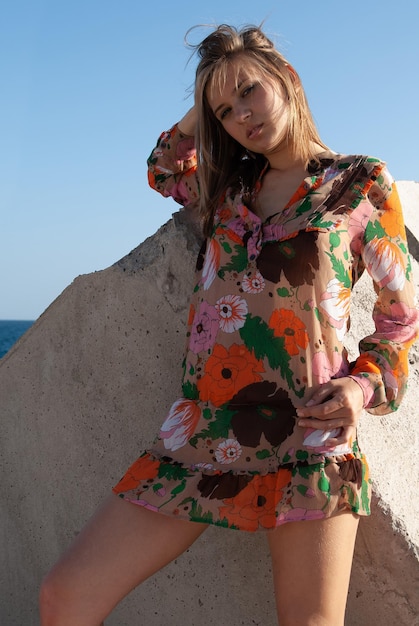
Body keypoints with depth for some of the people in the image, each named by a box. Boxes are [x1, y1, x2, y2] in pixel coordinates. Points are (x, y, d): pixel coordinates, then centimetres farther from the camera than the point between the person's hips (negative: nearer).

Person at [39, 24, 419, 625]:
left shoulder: (362, 183, 5)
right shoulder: (230, 185, 17)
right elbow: (164, 168, 39)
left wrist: (364, 384, -11)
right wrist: (201, 112, 24)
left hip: (306, 436, -4)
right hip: (203, 433, 4)